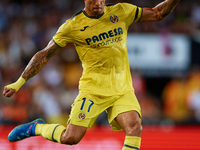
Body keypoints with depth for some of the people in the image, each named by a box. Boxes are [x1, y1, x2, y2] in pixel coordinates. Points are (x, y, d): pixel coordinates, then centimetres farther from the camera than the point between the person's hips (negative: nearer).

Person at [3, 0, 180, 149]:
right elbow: (44, 55, 2)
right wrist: (20, 82, 1)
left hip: (123, 89, 2)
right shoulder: (72, 26, -5)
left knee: (134, 127, -23)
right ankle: (37, 127, 23)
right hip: (92, 89, -2)